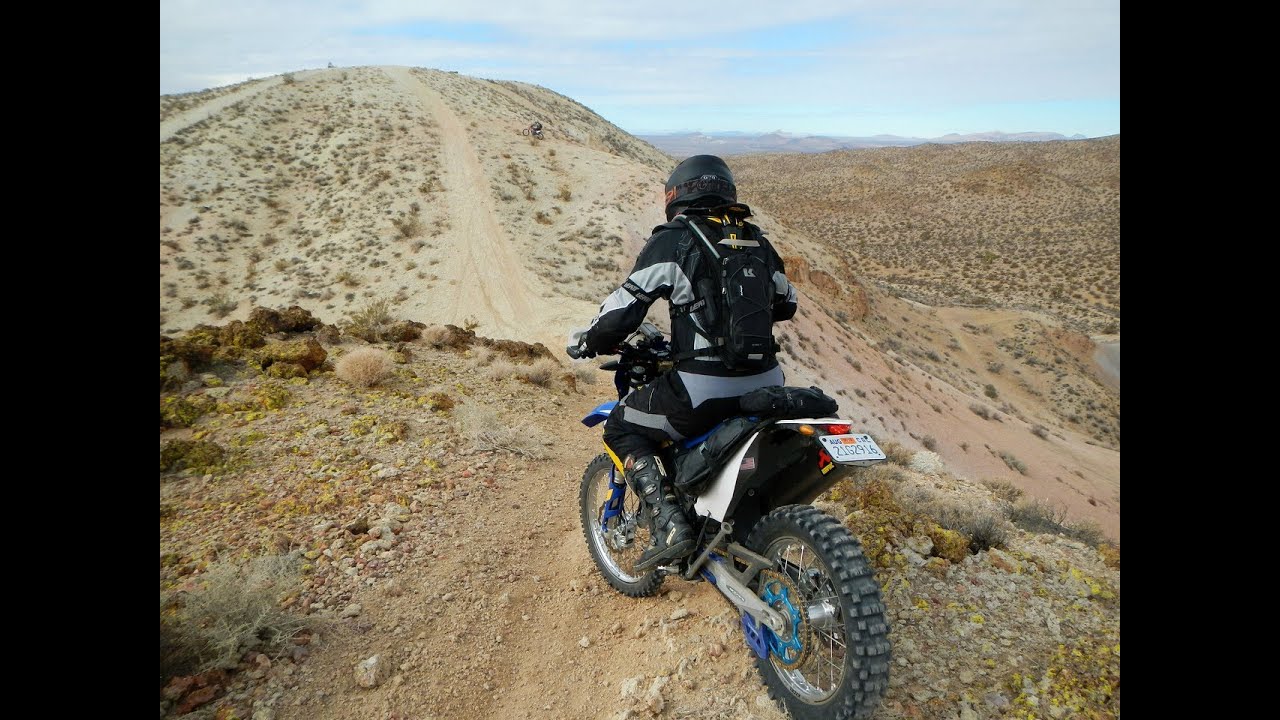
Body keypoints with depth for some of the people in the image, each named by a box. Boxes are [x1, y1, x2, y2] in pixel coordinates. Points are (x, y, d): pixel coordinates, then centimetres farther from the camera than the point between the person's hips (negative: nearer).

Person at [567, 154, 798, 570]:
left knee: (621, 428, 13)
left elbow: (623, 309, -8)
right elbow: (786, 304, 26)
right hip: (766, 385, 7)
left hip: (704, 391, -7)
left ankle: (668, 524, 1)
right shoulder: (758, 242, 14)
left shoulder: (672, 241, -4)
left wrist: (587, 341, 11)